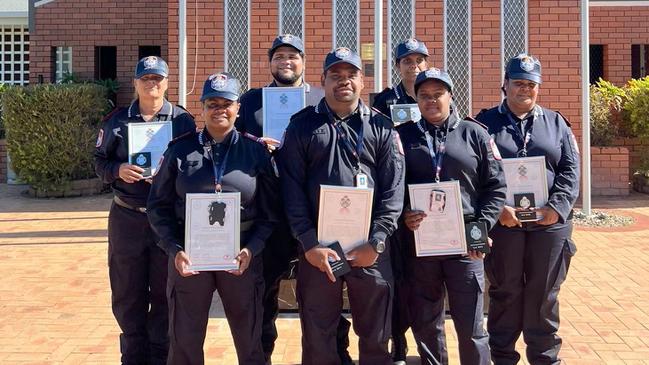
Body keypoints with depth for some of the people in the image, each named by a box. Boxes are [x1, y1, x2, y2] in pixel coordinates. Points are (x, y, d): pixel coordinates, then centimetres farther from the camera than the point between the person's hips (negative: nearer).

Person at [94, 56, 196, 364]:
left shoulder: (183, 120, 2)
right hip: (127, 219, 2)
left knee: (165, 293, 6)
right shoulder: (117, 121, 7)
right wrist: (118, 170, -12)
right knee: (127, 293, 9)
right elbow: (100, 162, 9)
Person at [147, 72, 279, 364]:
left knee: (250, 341, 11)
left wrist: (251, 249, -11)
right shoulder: (180, 150, 3)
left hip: (242, 256, 0)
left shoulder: (256, 151, 2)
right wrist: (174, 250, -9)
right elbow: (158, 207, 4)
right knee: (184, 341, 10)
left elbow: (270, 211, 3)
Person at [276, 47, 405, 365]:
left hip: (370, 249, 1)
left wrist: (376, 243, -9)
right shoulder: (302, 125, 6)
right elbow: (292, 188, -1)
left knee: (375, 338, 10)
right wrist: (309, 243, -9)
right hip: (317, 248, 0)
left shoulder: (381, 127, 7)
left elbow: (394, 189, 0)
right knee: (317, 338, 9)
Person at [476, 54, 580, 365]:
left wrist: (557, 207, -10)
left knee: (544, 294, 9)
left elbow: (570, 171, 5)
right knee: (505, 293, 7)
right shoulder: (485, 123, 5)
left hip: (549, 224, 2)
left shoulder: (556, 123, 12)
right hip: (502, 223, -2)